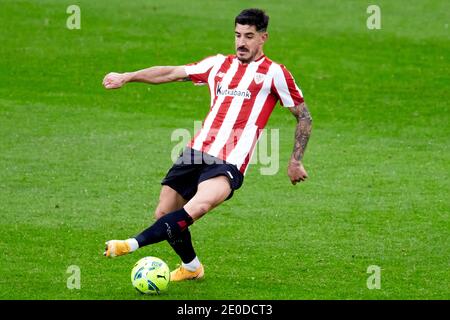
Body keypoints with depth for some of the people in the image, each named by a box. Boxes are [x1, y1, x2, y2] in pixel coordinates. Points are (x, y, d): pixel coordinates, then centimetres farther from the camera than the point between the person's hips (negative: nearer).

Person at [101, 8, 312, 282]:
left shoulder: (274, 73, 5)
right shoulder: (219, 64, 19)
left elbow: (304, 117, 10)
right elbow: (172, 73, 21)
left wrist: (296, 161, 6)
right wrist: (127, 77, 13)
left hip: (229, 163, -6)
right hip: (198, 153, 6)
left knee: (199, 206, -33)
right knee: (164, 214, 3)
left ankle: (134, 244, -40)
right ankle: (191, 267, 28)